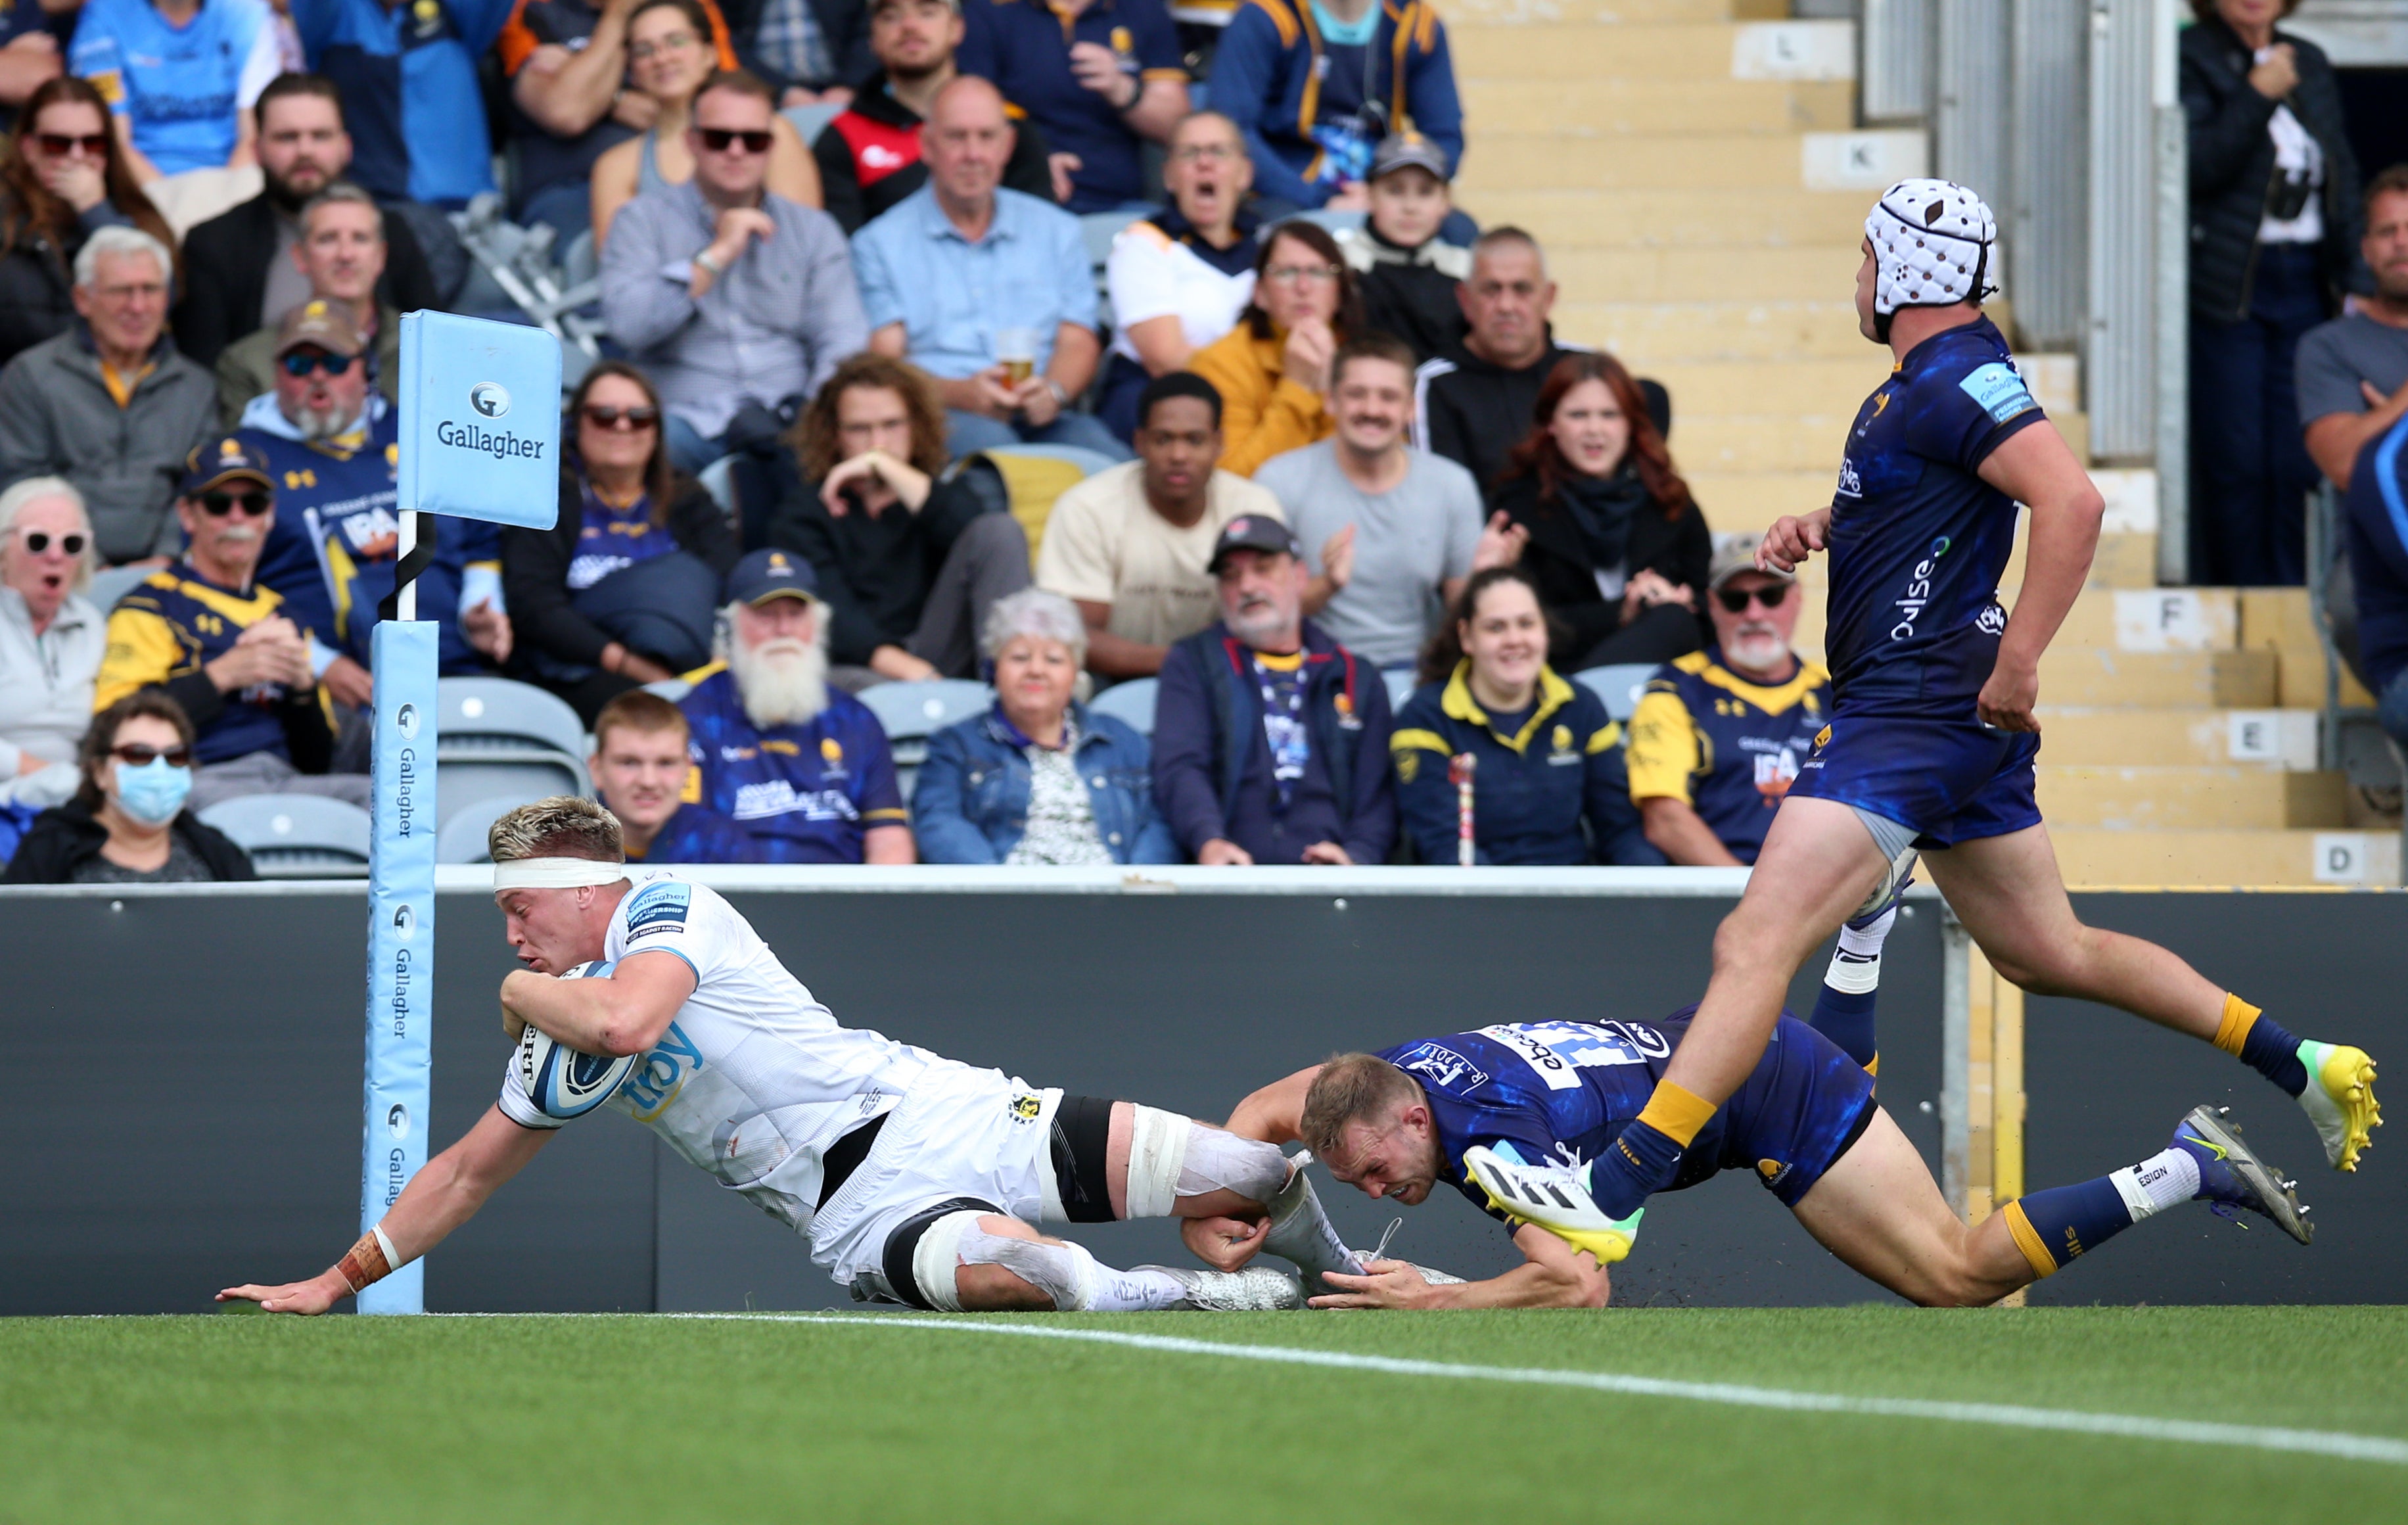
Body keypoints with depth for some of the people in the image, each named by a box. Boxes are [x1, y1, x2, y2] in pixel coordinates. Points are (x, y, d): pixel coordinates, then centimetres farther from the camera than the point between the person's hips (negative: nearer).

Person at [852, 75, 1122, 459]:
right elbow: (885, 363, 2)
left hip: (1039, 418, 3)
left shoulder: (1057, 233, 23)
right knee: (986, 440, -40)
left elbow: (1078, 344, 15)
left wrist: (1053, 391, -10)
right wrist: (960, 393, -18)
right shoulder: (881, 244, 13)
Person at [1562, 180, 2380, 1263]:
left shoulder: (1958, 380, -15)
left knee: (1756, 942, -17)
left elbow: (2072, 500, -27)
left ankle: (1610, 1197, -25)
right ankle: (2301, 1067, 26)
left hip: (1921, 709, -11)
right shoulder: (1913, 387, 16)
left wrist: (2017, 662, -27)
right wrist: (1820, 529, 14)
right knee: (2047, 952, 21)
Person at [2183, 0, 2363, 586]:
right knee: (2233, 458, -3)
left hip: (2303, 279, 5)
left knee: (2295, 459, 3)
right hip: (2227, 288, -5)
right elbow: (2199, 165, -15)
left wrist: (2351, 273, 10)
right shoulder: (2193, 58, -3)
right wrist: (2257, 96, -18)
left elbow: (2342, 175, 17)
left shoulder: (2311, 64, 15)